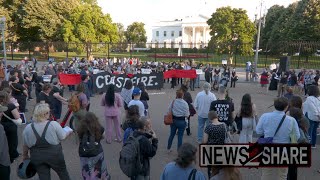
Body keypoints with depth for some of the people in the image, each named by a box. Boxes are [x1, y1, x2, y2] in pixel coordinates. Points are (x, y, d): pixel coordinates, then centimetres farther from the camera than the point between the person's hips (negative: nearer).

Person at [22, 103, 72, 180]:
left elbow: (26, 145, 3)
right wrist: (69, 132, 14)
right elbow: (63, 137, -6)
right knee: (63, 173, 21)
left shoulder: (28, 128, -7)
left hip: (37, 157, 3)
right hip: (54, 154, -2)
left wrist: (25, 155, 20)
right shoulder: (53, 124, -17)